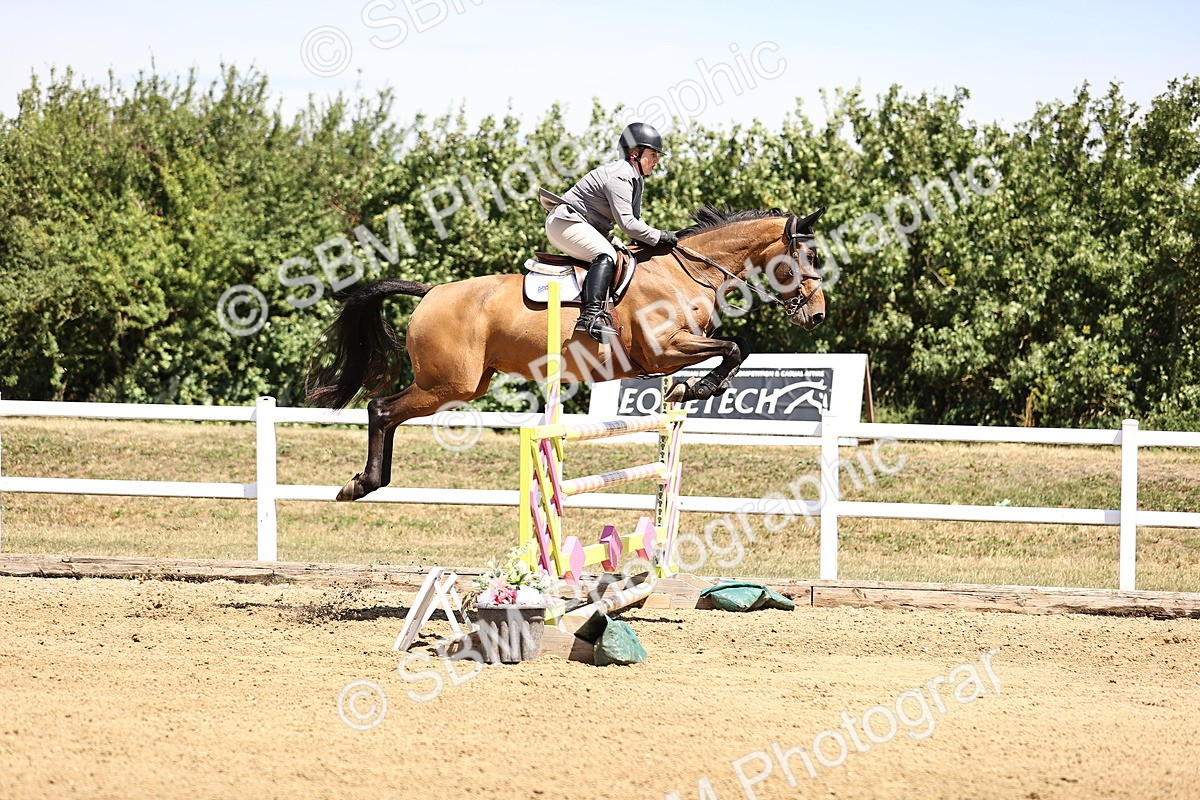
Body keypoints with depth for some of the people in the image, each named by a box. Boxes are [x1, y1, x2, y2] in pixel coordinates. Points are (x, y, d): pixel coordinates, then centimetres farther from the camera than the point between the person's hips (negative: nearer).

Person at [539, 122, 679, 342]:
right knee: (606, 256, -32)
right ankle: (591, 315, -47)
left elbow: (634, 219, 18)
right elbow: (626, 223, -26)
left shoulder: (635, 179, 14)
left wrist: (649, 240, 1)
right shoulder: (619, 177, -20)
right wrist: (659, 237, -21)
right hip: (565, 222, -11)